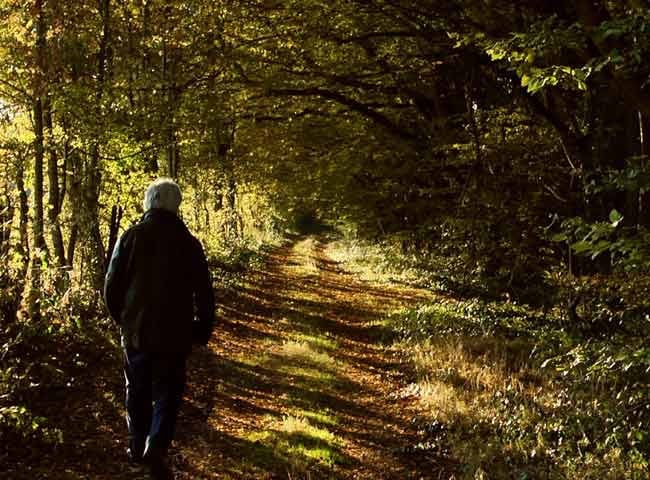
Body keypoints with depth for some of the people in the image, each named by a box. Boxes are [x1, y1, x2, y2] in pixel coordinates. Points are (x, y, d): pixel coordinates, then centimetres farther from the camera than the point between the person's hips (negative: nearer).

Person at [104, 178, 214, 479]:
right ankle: (156, 448, -13)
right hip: (174, 334, -1)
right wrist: (202, 330, 9)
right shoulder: (189, 243, -4)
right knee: (167, 393, 5)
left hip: (136, 331, 2)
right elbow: (204, 293, -3)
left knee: (138, 391, 17)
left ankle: (137, 448, 27)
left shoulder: (130, 238, -3)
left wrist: (121, 318, 17)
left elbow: (111, 286, 0)